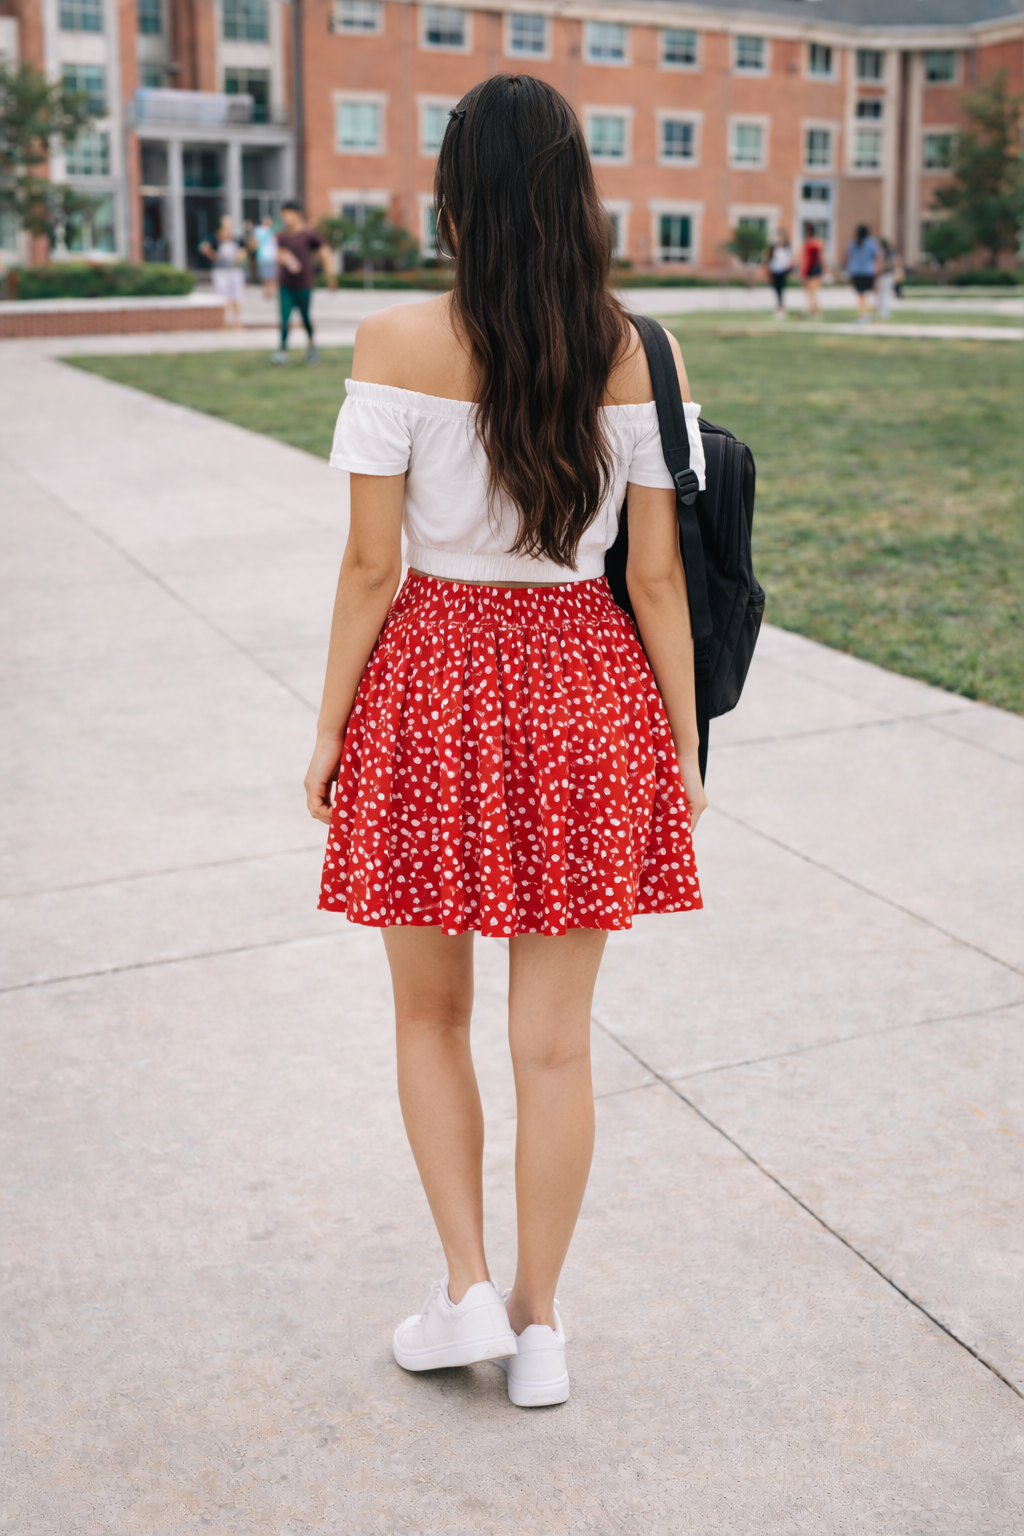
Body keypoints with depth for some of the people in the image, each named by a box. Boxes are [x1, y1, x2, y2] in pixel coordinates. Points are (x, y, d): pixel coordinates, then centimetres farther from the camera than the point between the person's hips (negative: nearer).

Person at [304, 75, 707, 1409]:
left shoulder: (398, 345, -8)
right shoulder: (638, 354, -3)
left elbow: (370, 566, -9)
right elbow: (658, 574, -2)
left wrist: (329, 732, 2)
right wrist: (684, 742, 6)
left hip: (435, 687, -2)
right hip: (584, 694, 2)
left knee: (431, 1017, 19)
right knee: (555, 1041, 11)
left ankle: (468, 1291, 20)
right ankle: (538, 1325, 25)